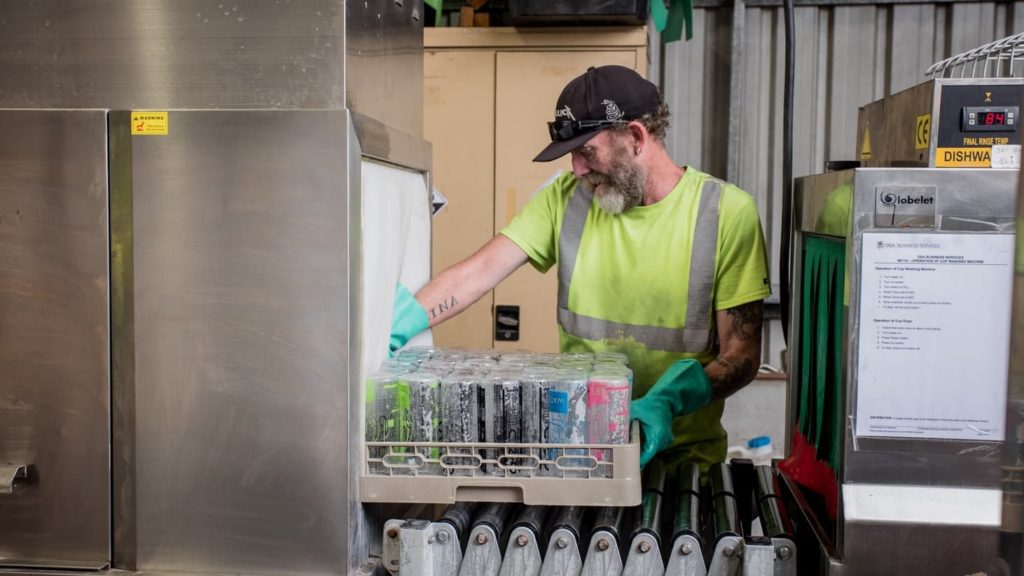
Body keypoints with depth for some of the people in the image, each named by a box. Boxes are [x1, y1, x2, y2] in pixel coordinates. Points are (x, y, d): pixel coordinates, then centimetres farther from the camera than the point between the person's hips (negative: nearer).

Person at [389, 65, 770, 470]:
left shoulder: (727, 212, -8)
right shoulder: (566, 197, 3)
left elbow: (741, 354, -8)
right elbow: (481, 271, -5)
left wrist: (666, 403, -25)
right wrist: (394, 330, -19)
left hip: (682, 451, -2)